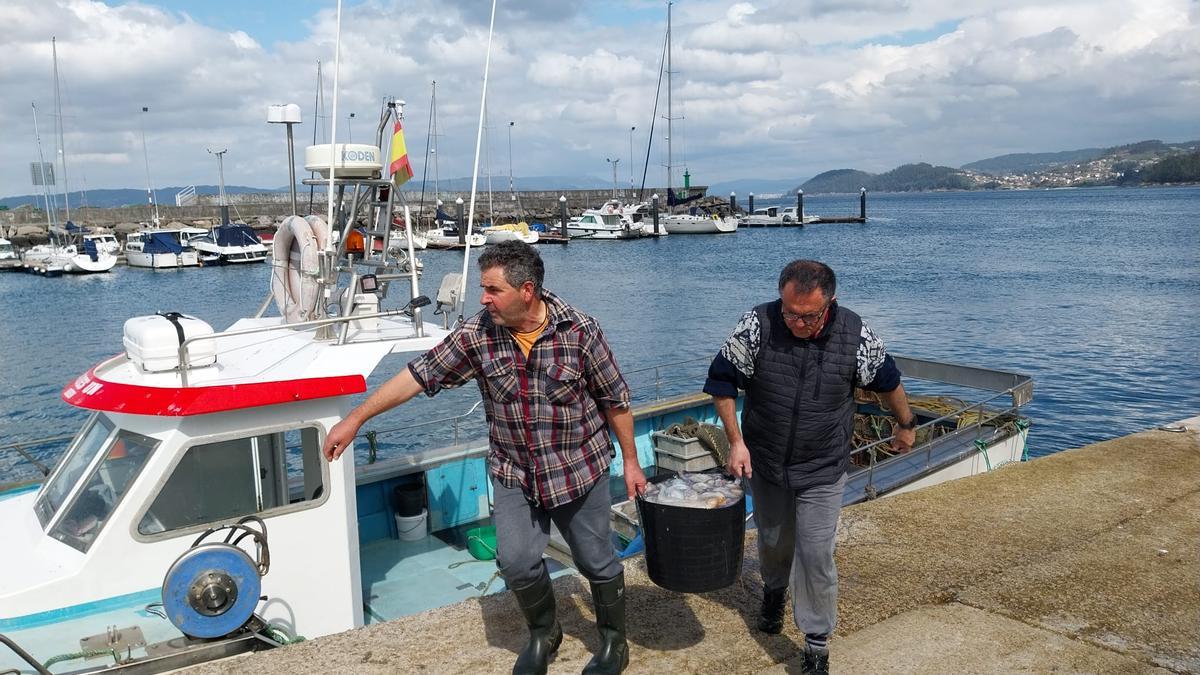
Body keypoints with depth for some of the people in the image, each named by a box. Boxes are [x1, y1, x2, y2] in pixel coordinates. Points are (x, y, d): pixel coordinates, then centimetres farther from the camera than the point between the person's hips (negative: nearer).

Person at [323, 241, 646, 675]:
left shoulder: (580, 331, -16)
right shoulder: (476, 335, -11)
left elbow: (616, 399, -6)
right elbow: (419, 375, -6)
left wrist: (631, 462, -1)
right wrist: (355, 419, -5)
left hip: (580, 470, -2)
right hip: (514, 473, 2)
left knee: (597, 561, 9)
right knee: (516, 562, -3)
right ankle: (543, 634, 29)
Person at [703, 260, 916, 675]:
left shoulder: (855, 336, -17)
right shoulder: (757, 326, -19)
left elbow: (887, 381, 3)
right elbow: (722, 381, -8)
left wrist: (906, 424, 17)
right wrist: (736, 441, -11)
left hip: (823, 470, -1)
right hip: (764, 463, 2)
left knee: (816, 556, -3)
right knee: (772, 540, 22)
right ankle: (774, 591, 54)